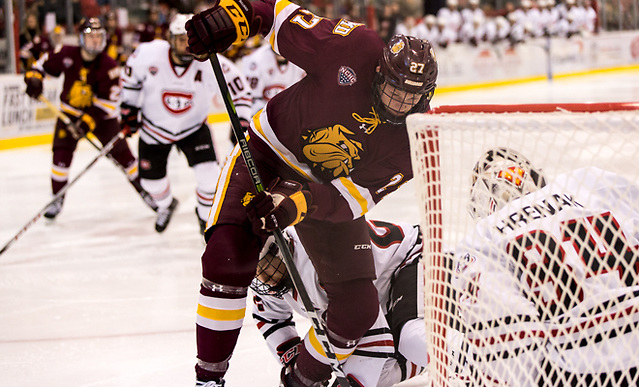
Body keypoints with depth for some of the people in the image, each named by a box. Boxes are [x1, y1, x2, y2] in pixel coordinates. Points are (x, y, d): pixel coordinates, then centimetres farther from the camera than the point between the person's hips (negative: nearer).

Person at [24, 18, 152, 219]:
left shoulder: (109, 67, -21)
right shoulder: (67, 55, -15)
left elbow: (108, 101, -23)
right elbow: (44, 64, 2)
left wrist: (88, 120, -31)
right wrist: (34, 77, -19)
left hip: (101, 114, -1)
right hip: (70, 111, 2)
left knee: (121, 153, -2)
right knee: (62, 152, -11)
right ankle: (57, 198, 3)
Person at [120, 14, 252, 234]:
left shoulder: (211, 65, -28)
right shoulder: (148, 54, -26)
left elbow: (239, 89, -15)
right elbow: (131, 74, -3)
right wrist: (129, 106, 1)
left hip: (193, 127, -1)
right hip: (154, 127, 1)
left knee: (209, 176, -17)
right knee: (151, 180, 12)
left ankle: (206, 216, 14)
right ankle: (166, 205, 49)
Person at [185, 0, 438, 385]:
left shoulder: (408, 145, -17)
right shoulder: (355, 49, -23)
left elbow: (352, 198, -21)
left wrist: (297, 206, -36)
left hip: (328, 188, 3)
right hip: (268, 152, -2)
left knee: (359, 305, -5)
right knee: (228, 257, -23)